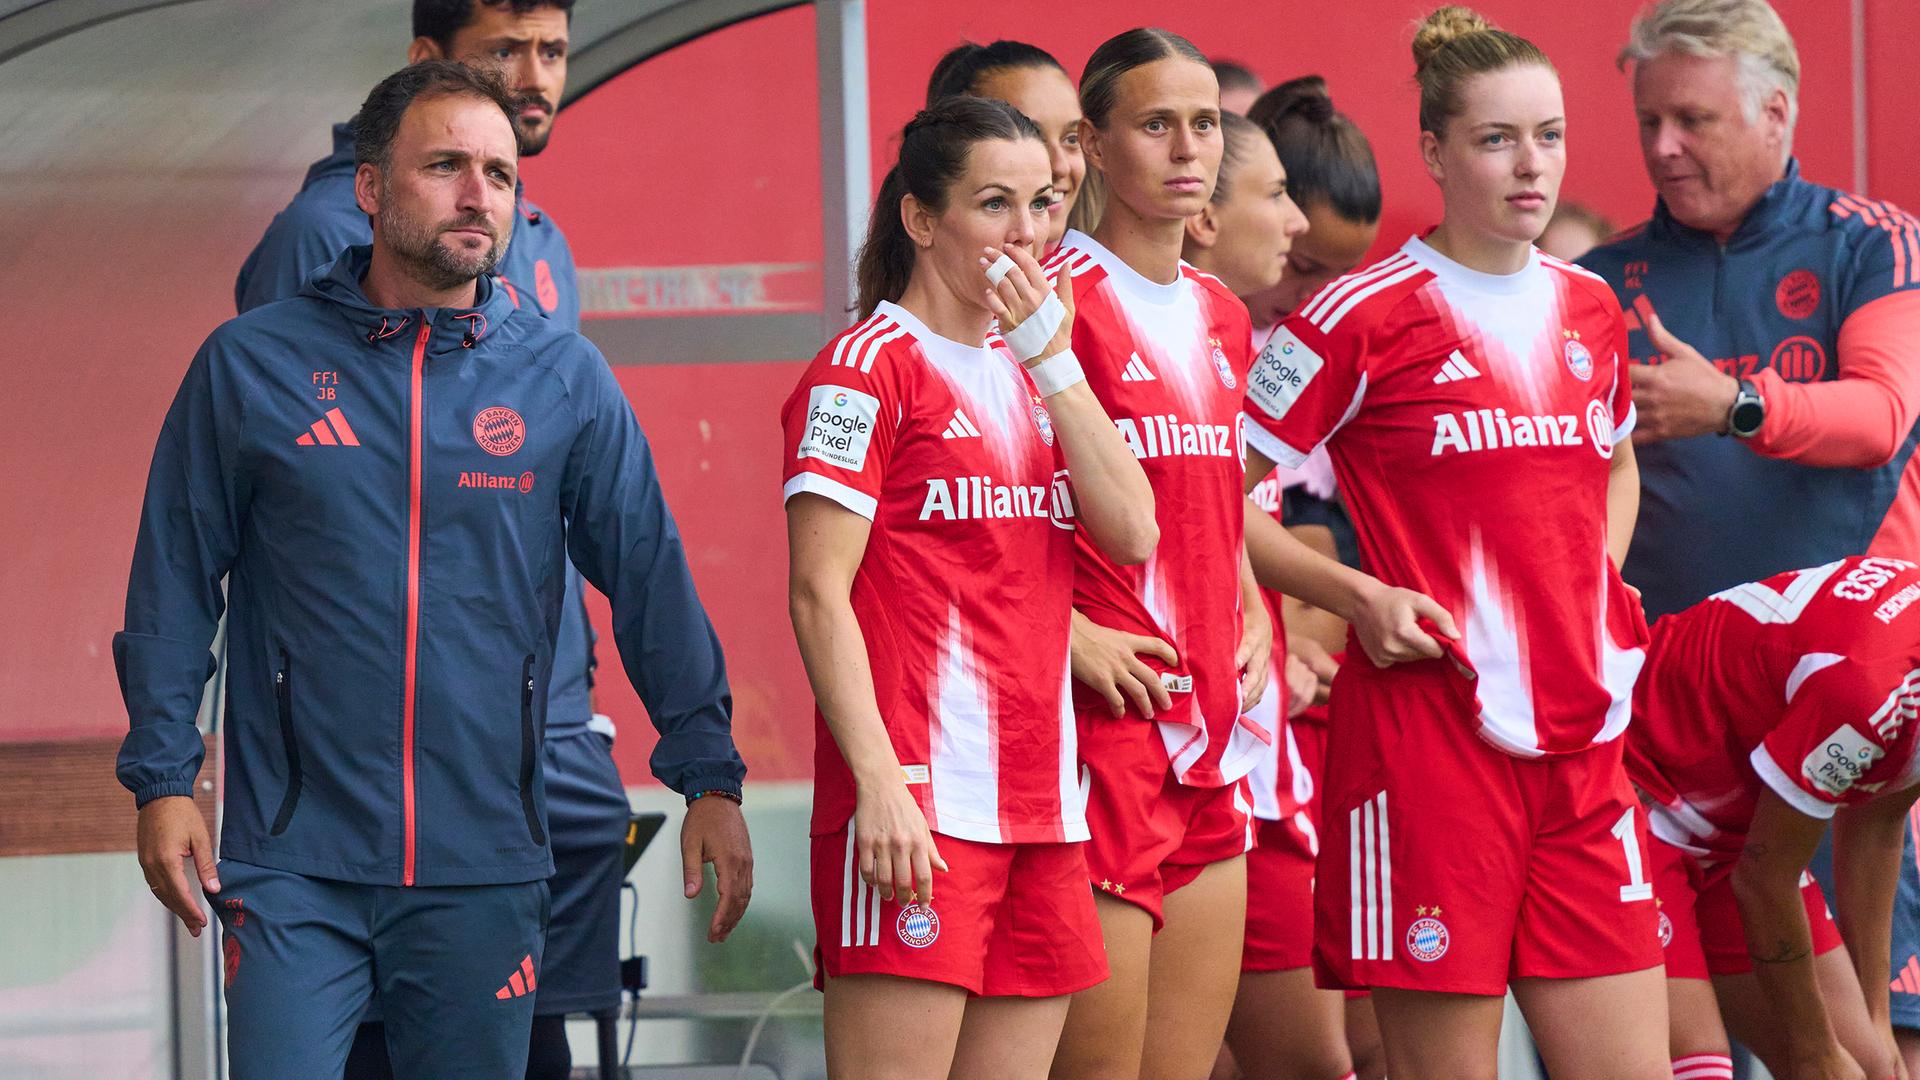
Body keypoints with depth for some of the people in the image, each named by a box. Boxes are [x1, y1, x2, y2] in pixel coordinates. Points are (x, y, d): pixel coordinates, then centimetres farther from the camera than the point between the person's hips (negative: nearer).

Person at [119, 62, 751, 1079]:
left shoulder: (563, 377, 6)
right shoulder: (250, 364, 3)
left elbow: (650, 578, 7)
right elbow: (173, 583, 6)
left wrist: (710, 777, 1)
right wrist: (161, 780, -1)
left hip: (485, 868, 2)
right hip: (293, 859, -1)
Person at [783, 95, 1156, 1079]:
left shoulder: (1027, 370, 19)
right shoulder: (868, 369, -4)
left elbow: (1132, 533, 6)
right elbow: (818, 592, -10)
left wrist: (1051, 360, 0)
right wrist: (879, 781, -19)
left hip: (1039, 803, 8)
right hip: (917, 808, -8)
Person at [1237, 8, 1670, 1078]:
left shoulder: (1590, 307, 13)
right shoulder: (1367, 316, -6)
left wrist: (1595, 585, 15)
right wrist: (1360, 597, -11)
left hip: (1580, 738, 6)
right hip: (1427, 736, -6)